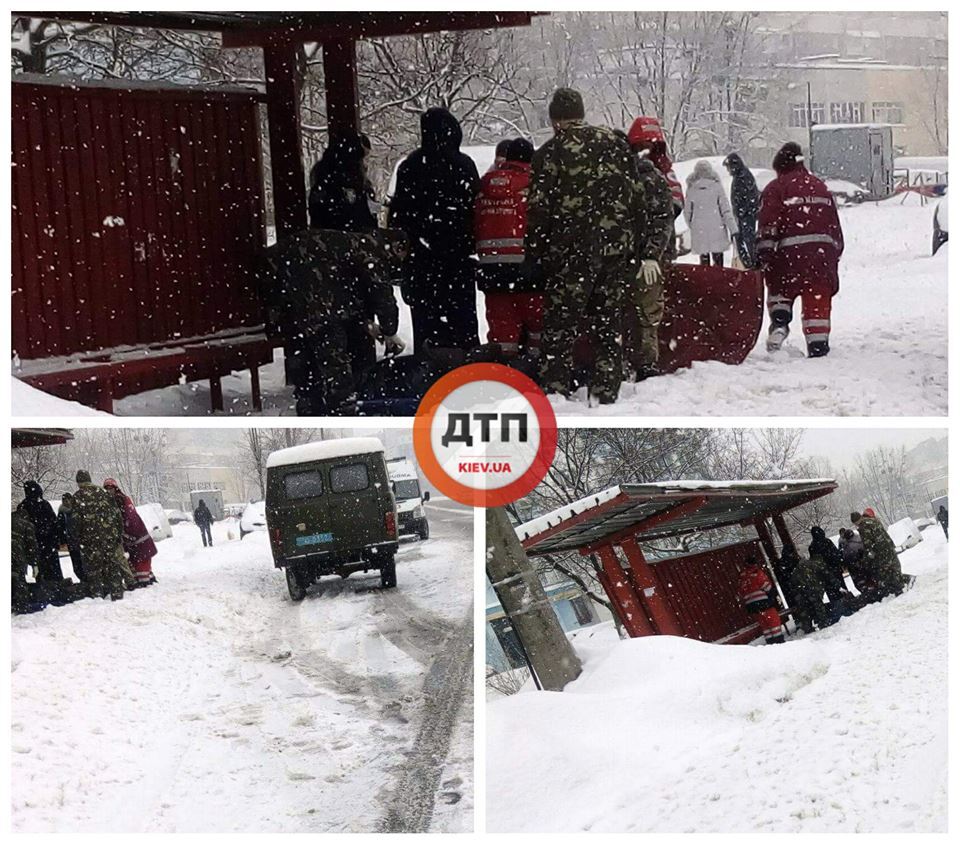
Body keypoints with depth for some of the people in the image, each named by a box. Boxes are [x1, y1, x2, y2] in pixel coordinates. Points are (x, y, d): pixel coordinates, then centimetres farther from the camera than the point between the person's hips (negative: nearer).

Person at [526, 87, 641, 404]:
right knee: (608, 323, 12)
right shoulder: (617, 145, 9)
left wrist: (533, 254, 2)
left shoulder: (550, 153, -4)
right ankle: (606, 392, 14)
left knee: (560, 324, 1)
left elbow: (538, 210, -7)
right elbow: (635, 198, 12)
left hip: (569, 251, -4)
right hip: (616, 250, 4)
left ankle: (555, 391, -3)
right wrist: (630, 247, 18)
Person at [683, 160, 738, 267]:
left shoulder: (691, 188, 2)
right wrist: (733, 228, -4)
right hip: (717, 229, -1)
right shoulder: (716, 186, -4)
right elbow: (725, 209, -5)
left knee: (704, 258, 6)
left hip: (699, 230, 1)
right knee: (718, 259, 5)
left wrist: (692, 226, 26)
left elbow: (687, 211, 9)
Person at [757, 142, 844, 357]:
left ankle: (779, 322, -3)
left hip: (792, 251, -3)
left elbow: (769, 226, -7)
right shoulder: (820, 187, 20)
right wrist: (834, 257, 27)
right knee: (818, 300, 5)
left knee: (779, 286, 19)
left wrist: (763, 257, -8)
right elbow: (835, 225, 22)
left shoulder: (776, 189, 4)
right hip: (824, 250, 3)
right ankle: (818, 346, 1)